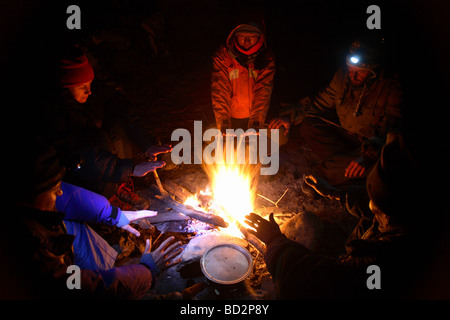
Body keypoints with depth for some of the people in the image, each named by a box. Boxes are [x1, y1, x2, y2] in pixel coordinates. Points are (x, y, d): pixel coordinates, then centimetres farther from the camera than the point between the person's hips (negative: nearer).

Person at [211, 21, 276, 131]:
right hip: (231, 117, -1)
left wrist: (256, 120, -25)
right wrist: (223, 119, -28)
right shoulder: (222, 55, -12)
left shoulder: (266, 58, -9)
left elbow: (263, 90, -15)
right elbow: (219, 89, -18)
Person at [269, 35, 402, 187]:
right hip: (344, 137, 5)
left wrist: (368, 155, -44)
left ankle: (324, 170, -16)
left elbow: (391, 133, -28)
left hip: (372, 145, -5)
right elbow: (320, 102, 7)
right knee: (308, 126, -14)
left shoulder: (391, 89, -21)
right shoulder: (343, 75, -6)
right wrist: (291, 116, -8)